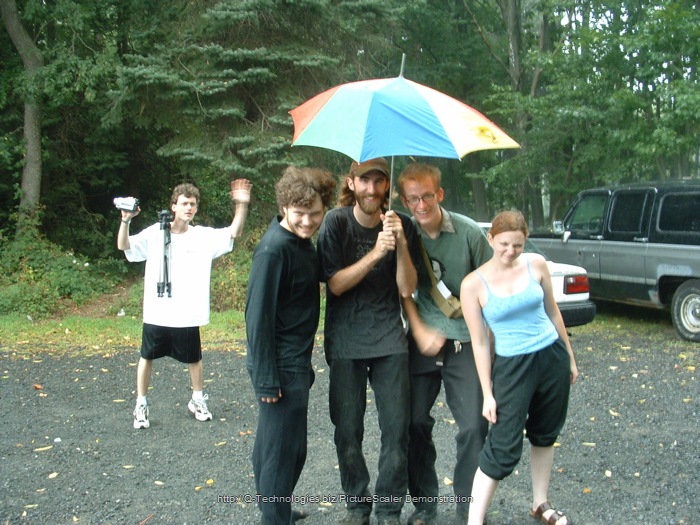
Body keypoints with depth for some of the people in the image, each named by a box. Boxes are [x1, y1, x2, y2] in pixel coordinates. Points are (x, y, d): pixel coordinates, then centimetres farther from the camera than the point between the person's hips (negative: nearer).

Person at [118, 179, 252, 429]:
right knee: (147, 357, 9)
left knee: (194, 359, 15)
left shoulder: (204, 236, 0)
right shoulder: (155, 233, -3)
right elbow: (124, 246, -8)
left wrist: (242, 206, -20)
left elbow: (233, 233, -6)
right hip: (156, 314, -1)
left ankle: (197, 400, 36)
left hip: (188, 316, 1)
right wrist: (125, 220, -25)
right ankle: (141, 405, 25)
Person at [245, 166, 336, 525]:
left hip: (295, 364, 9)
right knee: (285, 449, -1)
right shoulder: (274, 249, -20)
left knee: (272, 442, 21)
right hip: (281, 368, -9)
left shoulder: (302, 242, 8)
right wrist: (266, 378, -21)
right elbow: (258, 315, -21)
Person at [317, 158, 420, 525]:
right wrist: (376, 253, -23)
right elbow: (335, 283, -12)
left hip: (389, 339, 1)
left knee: (396, 429, 1)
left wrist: (401, 244, -19)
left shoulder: (401, 225, -1)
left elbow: (406, 289, -4)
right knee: (348, 431, 4)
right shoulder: (336, 223, -5)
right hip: (345, 340, -1)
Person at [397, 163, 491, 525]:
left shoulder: (468, 231, -7)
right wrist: (420, 331, -6)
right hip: (422, 341, 2)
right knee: (416, 422, 4)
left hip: (465, 342, -2)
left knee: (473, 426, -3)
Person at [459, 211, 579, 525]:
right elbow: (479, 342, -8)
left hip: (552, 357, 4)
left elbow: (553, 312, 10)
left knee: (545, 435, 18)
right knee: (503, 448, -6)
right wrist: (488, 394, -8)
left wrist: (570, 357, 14)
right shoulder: (474, 284, -12)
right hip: (511, 366, -4)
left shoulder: (536, 264, -3)